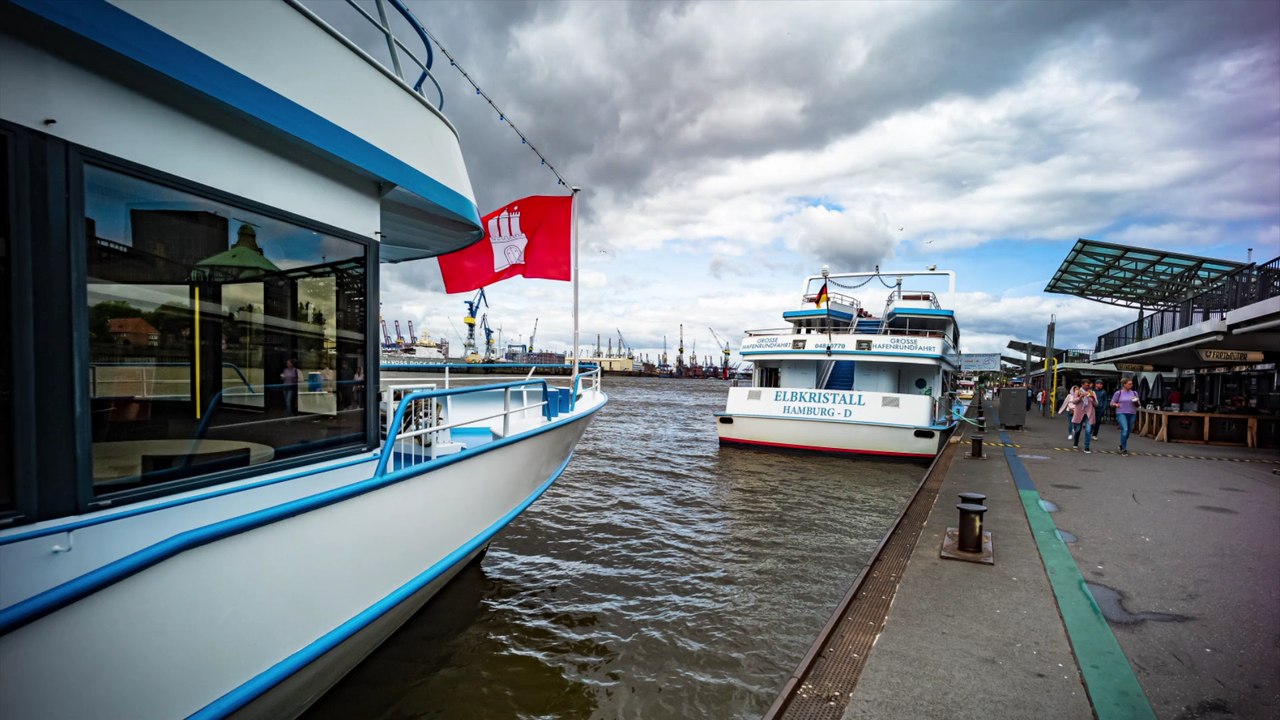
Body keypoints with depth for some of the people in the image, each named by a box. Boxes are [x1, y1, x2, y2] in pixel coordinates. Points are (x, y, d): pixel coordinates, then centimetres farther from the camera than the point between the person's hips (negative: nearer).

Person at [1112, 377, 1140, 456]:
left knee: (1128, 431, 11)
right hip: (1121, 413, -4)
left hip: (1132, 414, 5)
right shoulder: (1118, 393, -1)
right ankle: (1124, 449, -12)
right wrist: (1115, 404, -17)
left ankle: (1122, 446, 32)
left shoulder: (1134, 393, 9)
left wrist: (1136, 402, -8)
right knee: (1125, 429, -18)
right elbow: (1112, 403, 4)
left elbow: (1138, 405, 14)